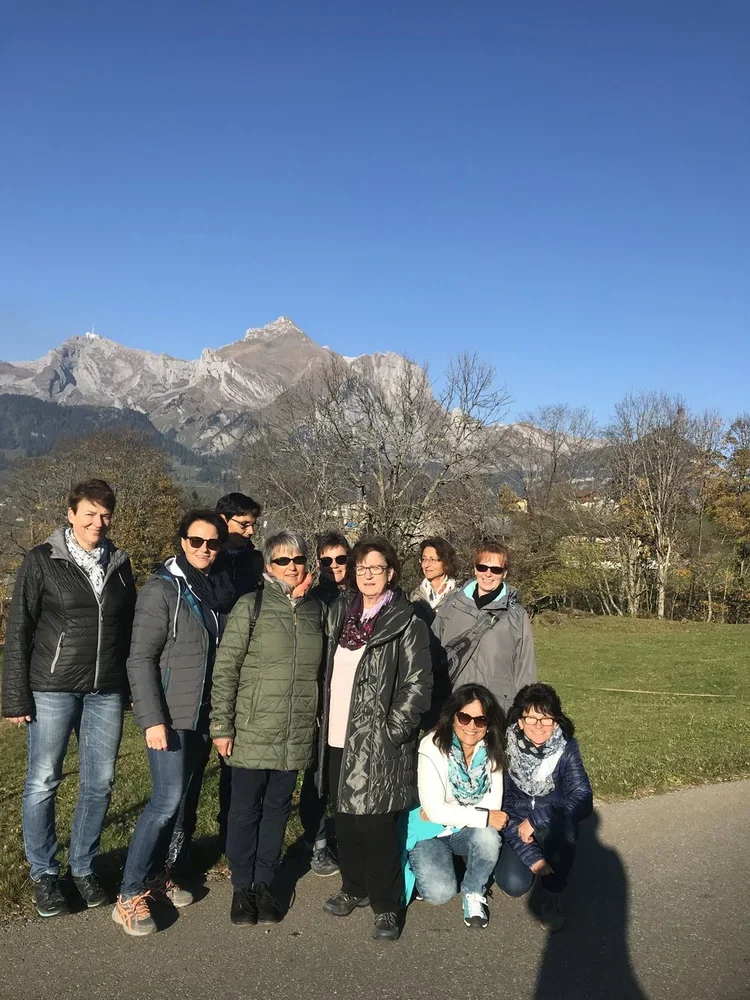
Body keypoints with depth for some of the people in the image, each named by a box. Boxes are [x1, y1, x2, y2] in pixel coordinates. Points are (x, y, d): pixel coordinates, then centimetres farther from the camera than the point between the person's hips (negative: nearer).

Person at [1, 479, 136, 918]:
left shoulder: (119, 564, 7)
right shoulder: (42, 560, -5)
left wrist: (133, 686, 9)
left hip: (107, 692, 4)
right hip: (53, 688, -4)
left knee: (100, 783, 9)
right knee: (43, 782, 5)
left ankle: (84, 868, 27)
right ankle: (44, 874, 23)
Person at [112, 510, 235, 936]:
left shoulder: (223, 589, 6)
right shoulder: (162, 589, -11)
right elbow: (141, 659, -13)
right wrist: (153, 719, -18)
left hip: (205, 716, 6)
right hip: (171, 717, -6)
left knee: (186, 801, 12)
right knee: (167, 801, -10)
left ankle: (158, 874, 29)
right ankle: (131, 896, 3)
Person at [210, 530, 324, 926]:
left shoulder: (315, 608, 6)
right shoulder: (251, 605, -7)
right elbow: (225, 668, -8)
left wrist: (321, 718, 13)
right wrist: (221, 725, -10)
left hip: (297, 734, 4)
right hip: (252, 730, -3)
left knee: (277, 809, 14)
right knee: (246, 809, 8)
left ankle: (264, 883, 29)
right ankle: (242, 887, 24)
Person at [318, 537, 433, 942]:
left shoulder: (406, 623, -8)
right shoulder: (340, 612, 9)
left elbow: (417, 683, -10)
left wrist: (393, 732, -15)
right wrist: (324, 720, 11)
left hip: (377, 743, -6)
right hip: (338, 738, 6)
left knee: (376, 825, -1)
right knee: (345, 819, 15)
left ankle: (386, 906, 15)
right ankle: (354, 888, 33)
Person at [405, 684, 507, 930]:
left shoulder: (491, 751, -10)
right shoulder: (432, 747, -22)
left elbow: (493, 805, -12)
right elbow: (434, 811, -24)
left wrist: (446, 812, -22)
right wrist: (484, 817, -25)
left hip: (469, 830, 3)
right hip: (430, 832, -3)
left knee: (488, 836, -29)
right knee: (440, 892, -23)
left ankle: (474, 892, -1)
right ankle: (424, 867, 12)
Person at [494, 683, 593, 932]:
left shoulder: (566, 748, -16)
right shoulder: (507, 748, -17)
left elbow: (583, 801, -26)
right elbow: (503, 807, -14)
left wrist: (536, 819, -29)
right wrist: (530, 854, -21)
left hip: (555, 831, 0)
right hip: (515, 829, 0)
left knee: (561, 820, -34)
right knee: (514, 884, -25)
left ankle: (552, 895, -12)